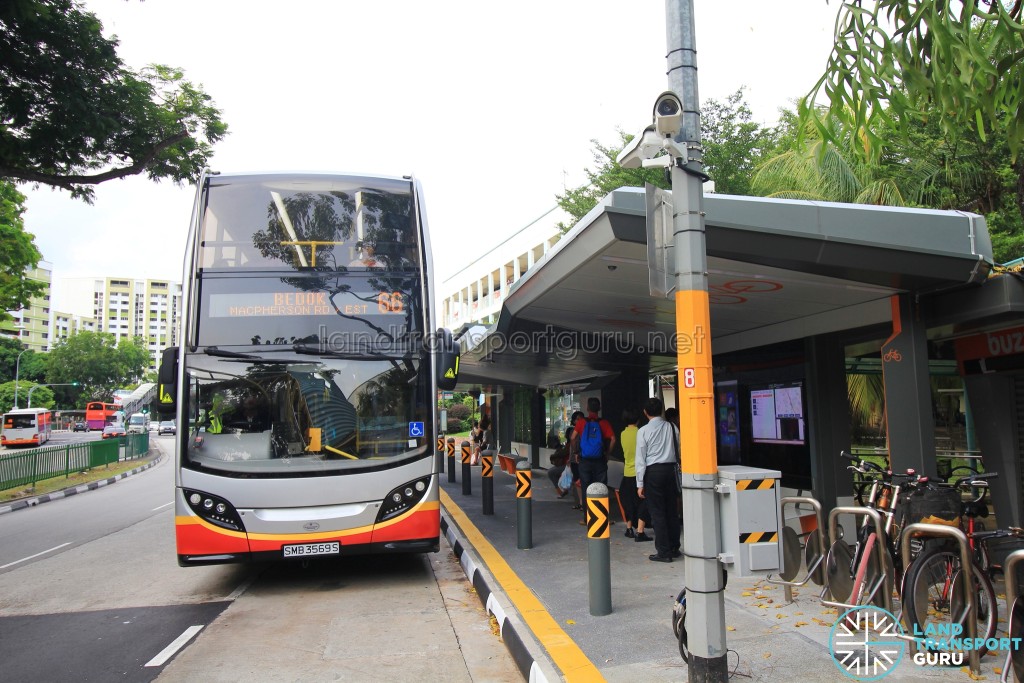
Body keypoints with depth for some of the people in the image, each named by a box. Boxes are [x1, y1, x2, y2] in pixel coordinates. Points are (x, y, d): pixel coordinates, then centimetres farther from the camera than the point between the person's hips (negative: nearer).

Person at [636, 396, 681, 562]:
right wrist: (676, 470, 15)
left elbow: (641, 458, -7)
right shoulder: (672, 427, 3)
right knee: (671, 510, 14)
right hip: (671, 469, 5)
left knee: (657, 512, 1)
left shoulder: (643, 431, -8)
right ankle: (674, 548, 23)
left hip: (653, 472, -5)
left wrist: (640, 483, -3)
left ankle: (663, 552, 4)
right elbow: (678, 451, 7)